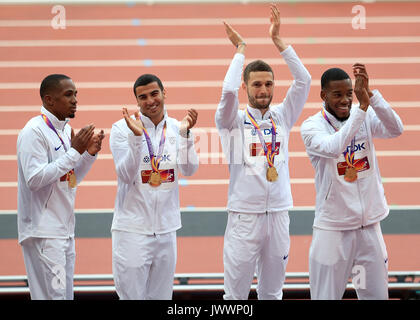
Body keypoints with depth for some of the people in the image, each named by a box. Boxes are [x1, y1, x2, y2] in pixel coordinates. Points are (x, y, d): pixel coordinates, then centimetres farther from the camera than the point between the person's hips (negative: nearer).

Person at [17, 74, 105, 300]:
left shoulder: (65, 130, 14)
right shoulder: (34, 131, -13)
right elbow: (35, 179, -21)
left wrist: (89, 154, 4)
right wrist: (74, 152, -19)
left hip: (65, 230, 9)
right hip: (43, 231, -9)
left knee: (65, 293, 11)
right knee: (52, 294, -11)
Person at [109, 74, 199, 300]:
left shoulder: (176, 128, 6)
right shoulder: (122, 128, -5)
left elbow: (189, 170, -5)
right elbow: (126, 176, -13)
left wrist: (185, 133, -18)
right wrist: (136, 136, -25)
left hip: (166, 228, 4)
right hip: (132, 229, -4)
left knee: (162, 296, 11)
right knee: (132, 296, -3)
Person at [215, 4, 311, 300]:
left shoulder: (282, 117, 8)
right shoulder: (234, 121, -1)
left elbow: (303, 81, -1)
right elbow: (228, 90, -19)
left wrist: (278, 40, -3)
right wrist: (241, 50, -6)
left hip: (279, 214, 3)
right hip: (244, 216, -3)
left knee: (273, 291, 11)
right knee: (236, 292, -1)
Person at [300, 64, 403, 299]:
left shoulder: (366, 117, 1)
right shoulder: (312, 126, -8)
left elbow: (396, 129, -18)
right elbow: (333, 147, -28)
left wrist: (370, 94, -29)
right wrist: (362, 106, -33)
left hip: (369, 225, 3)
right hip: (333, 229, -3)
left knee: (377, 295, 11)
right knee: (326, 296, 0)